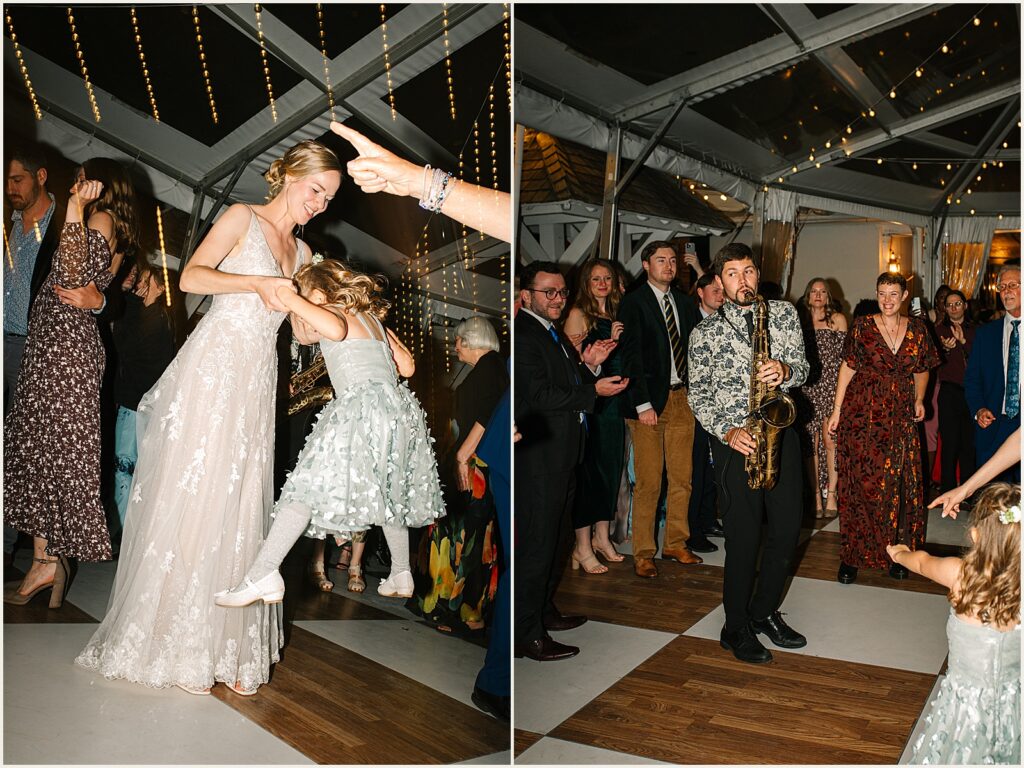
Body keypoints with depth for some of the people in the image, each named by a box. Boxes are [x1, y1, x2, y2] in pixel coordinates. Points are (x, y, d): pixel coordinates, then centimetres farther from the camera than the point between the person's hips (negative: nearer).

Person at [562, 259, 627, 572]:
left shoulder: (616, 315, 15)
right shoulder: (578, 315, -5)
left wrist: (618, 341, 3)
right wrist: (608, 342, -15)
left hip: (614, 401, 7)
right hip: (589, 401, -7)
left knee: (611, 467, 11)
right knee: (588, 469, -4)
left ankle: (601, 536, 23)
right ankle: (583, 547, 3)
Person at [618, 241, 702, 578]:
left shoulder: (685, 302, 14)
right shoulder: (633, 303, -3)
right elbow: (631, 356, -9)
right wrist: (643, 404, -14)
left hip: (682, 398, 5)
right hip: (650, 401, -5)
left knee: (682, 477, 9)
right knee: (648, 482, -3)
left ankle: (675, 544, 22)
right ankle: (643, 553, 8)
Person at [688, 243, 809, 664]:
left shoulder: (783, 313, 8)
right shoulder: (705, 333, 1)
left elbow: (801, 368, 4)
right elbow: (699, 395, -1)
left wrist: (785, 370, -20)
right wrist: (728, 432, -16)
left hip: (780, 431, 3)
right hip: (736, 440, -3)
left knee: (787, 528, 8)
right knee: (744, 536, -1)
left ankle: (764, 612, 28)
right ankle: (736, 629, 15)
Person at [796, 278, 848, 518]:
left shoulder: (837, 319, 7)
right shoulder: (801, 320, 14)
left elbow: (845, 355, 4)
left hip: (831, 385, -2)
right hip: (808, 388, 2)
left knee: (829, 439, -10)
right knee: (813, 442, 0)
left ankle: (830, 495, -4)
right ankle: (817, 496, 5)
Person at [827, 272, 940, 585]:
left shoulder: (917, 329, 6)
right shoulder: (862, 327, -1)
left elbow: (922, 370, 16)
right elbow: (847, 367, 0)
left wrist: (919, 400, -1)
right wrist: (837, 409, -5)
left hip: (901, 418, 3)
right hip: (863, 415, -2)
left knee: (900, 484, 4)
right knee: (860, 482, 0)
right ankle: (852, 555, 8)